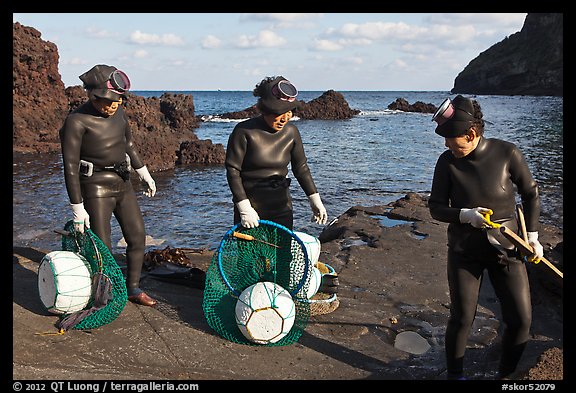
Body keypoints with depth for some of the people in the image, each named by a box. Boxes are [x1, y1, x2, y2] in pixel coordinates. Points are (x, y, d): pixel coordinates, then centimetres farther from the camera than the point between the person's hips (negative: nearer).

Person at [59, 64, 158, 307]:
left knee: (137, 237, 10)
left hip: (123, 185, 7)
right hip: (96, 189, -7)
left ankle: (133, 289, 27)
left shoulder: (118, 112, 4)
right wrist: (77, 208, -16)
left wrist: (144, 174, 23)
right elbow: (70, 167, -16)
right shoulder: (76, 121, -16)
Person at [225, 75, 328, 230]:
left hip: (281, 206, 4)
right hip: (250, 204, -4)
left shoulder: (291, 132, 2)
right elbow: (232, 171, -12)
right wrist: (244, 208, -18)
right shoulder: (244, 131, -12)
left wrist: (314, 198, 9)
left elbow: (301, 167, 13)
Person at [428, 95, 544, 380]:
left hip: (506, 248, 1)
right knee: (461, 318, 4)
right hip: (465, 251, 0)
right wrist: (466, 215, -23)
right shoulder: (447, 161, -11)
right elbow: (436, 207, -5)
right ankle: (454, 374, 27)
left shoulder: (506, 153, -13)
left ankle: (506, 374, 27)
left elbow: (530, 194, 2)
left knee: (520, 319, 2)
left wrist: (532, 236, 1)